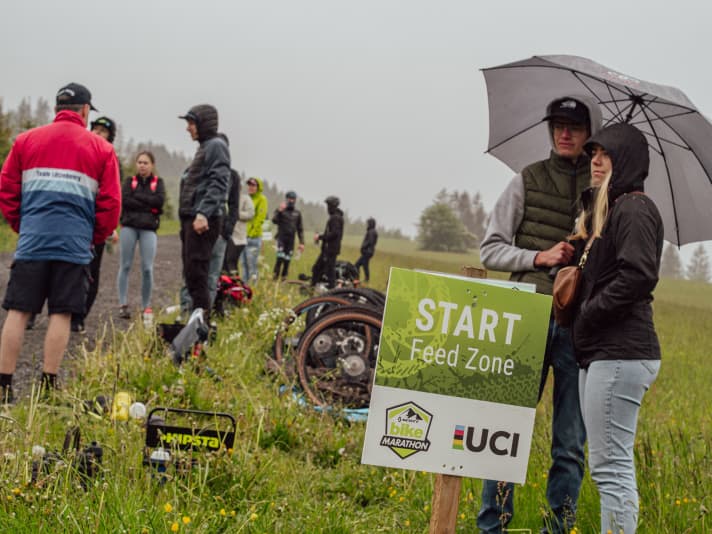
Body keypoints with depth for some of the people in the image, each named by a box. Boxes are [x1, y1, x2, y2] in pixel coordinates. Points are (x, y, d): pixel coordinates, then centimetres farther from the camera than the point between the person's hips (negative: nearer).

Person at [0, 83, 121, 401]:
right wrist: (95, 238, 14)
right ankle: (48, 385, 3)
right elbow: (111, 203, 1)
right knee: (61, 314, 3)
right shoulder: (101, 148, 5)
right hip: (74, 244, -1)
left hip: (31, 241, 2)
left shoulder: (26, 141, 9)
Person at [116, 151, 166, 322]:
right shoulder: (130, 181, 12)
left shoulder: (158, 182, 12)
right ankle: (123, 304, 0)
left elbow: (160, 200, -6)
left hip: (149, 229, 0)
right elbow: (125, 200, -6)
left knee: (147, 268, -6)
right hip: (129, 227, 0)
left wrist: (137, 196, -6)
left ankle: (146, 307, 1)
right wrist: (148, 206, -10)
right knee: (125, 266, -2)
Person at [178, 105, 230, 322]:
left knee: (196, 273, -13)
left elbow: (218, 183, -17)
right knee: (191, 274, 10)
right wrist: (187, 218, 18)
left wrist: (203, 213, -26)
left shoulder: (216, 145, -6)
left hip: (203, 221, -10)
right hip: (191, 219, 10)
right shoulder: (204, 147, 22)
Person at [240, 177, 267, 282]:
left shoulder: (261, 199, -2)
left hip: (253, 237, -7)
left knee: (252, 264, -8)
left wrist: (253, 232, -16)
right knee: (243, 263, 10)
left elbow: (260, 217, -10)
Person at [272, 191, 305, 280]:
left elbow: (300, 229, 16)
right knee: (280, 258, -16)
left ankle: (284, 277, 9)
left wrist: (301, 243, 10)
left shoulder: (297, 213, 13)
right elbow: (274, 221, -14)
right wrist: (279, 211, -26)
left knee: (287, 260, 3)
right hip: (281, 238, -4)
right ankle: (276, 276, -10)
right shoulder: (280, 210, 3)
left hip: (291, 239, 4)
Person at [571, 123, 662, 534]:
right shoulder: (608, 210, 22)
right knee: (612, 466, 12)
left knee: (611, 467, -10)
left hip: (619, 353, -10)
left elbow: (639, 276, -21)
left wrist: (587, 314, -13)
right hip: (602, 350, 10)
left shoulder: (634, 208, -9)